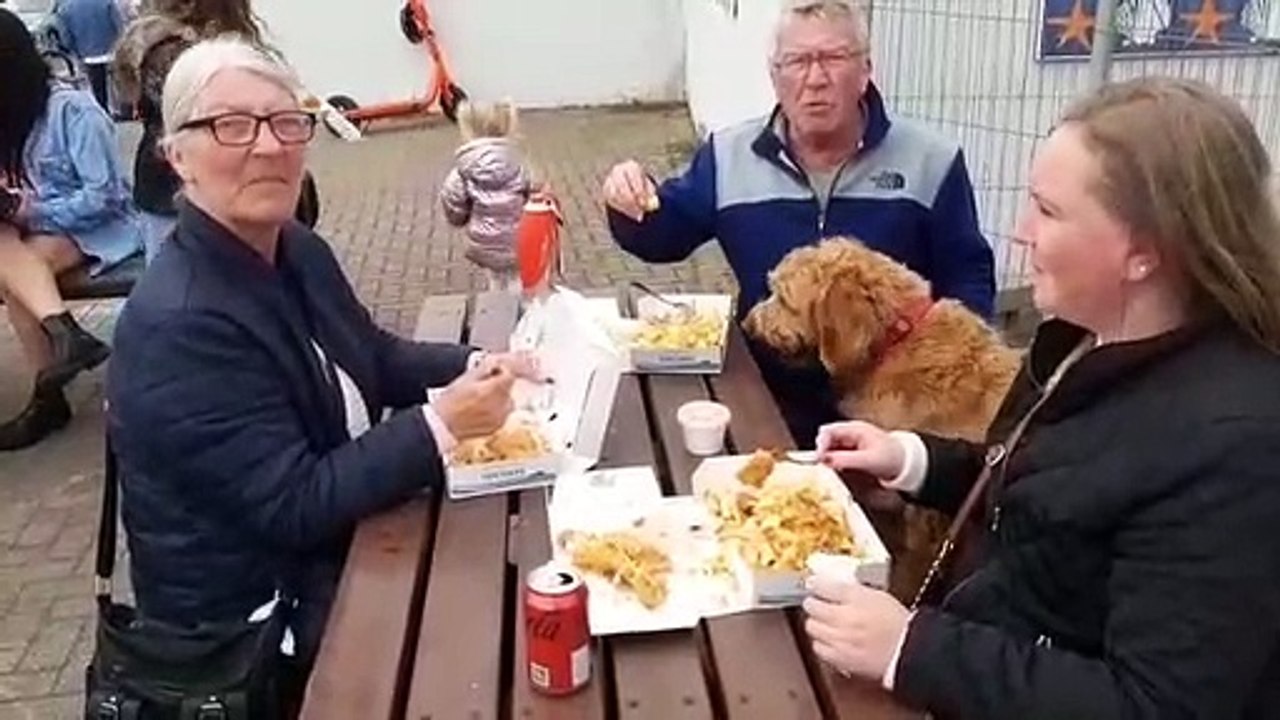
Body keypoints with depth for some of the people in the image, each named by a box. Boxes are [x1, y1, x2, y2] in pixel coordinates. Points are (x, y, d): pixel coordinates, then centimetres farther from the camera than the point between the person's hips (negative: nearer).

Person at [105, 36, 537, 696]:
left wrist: (475, 367, -4)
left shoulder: (296, 250, 0)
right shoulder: (178, 325, -27)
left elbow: (376, 358, 14)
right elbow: (294, 508, -26)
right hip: (256, 614, -8)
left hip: (339, 543, 8)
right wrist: (441, 425, -26)